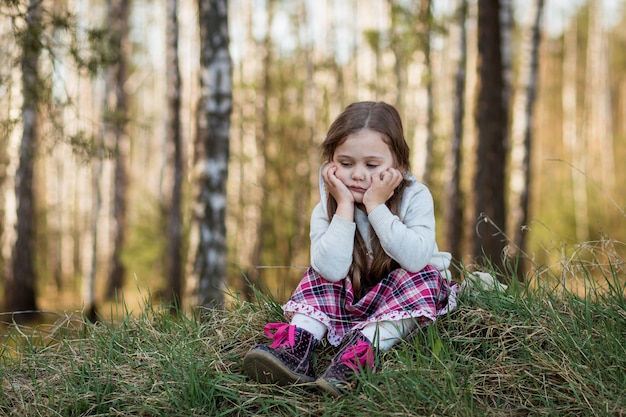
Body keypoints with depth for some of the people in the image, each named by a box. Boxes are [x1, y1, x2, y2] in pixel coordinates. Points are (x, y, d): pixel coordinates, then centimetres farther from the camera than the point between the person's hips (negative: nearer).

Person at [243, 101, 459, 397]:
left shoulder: (415, 197, -18)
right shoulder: (326, 210, -13)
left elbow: (416, 259, -35)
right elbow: (333, 270, -30)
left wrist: (376, 207, -34)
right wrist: (345, 207, -30)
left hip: (405, 297, -2)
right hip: (353, 297, 2)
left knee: (422, 277, -30)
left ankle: (357, 353, -42)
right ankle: (296, 345, -33)